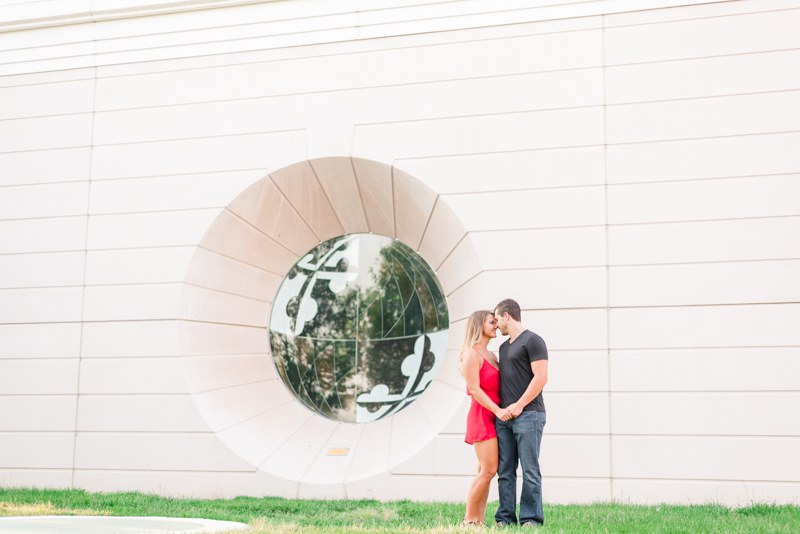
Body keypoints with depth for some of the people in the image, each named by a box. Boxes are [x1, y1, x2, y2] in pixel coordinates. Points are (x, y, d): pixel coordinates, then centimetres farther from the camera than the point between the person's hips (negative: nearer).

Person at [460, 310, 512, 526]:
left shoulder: (491, 356, 17)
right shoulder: (472, 354, -10)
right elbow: (474, 389, -16)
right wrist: (497, 410, -22)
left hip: (494, 417, 8)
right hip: (482, 417, -8)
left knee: (485, 471, 5)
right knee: (488, 470, -11)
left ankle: (479, 521, 5)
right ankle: (469, 520, -3)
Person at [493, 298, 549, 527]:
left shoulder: (533, 341, -3)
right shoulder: (504, 347, 23)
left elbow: (541, 377, -12)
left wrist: (519, 405, -14)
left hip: (528, 415, -8)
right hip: (504, 417, 8)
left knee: (530, 470, -6)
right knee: (504, 471, 3)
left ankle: (531, 519, -3)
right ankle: (505, 519, 6)